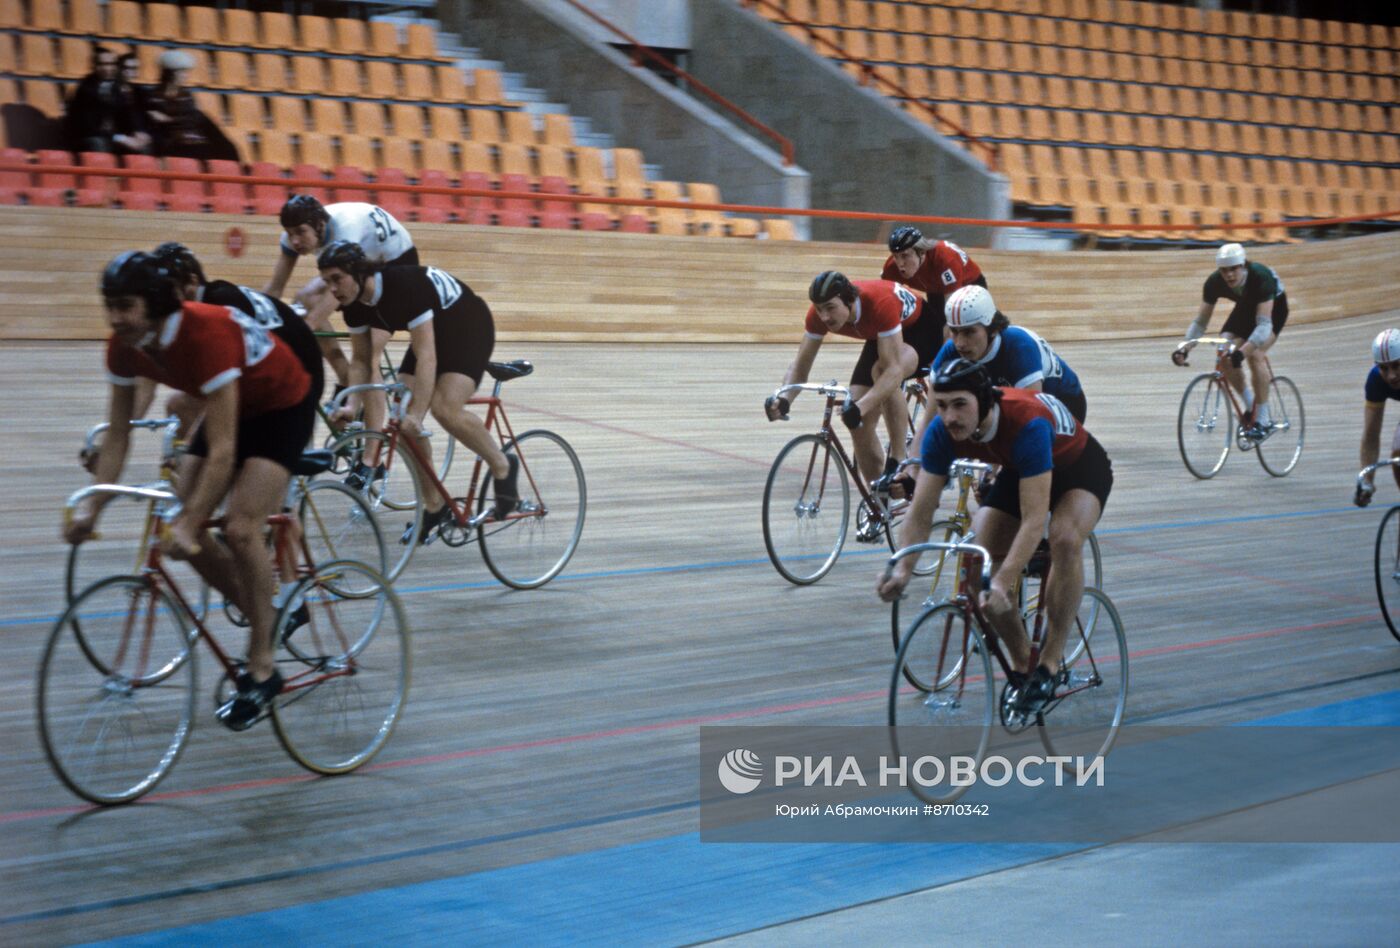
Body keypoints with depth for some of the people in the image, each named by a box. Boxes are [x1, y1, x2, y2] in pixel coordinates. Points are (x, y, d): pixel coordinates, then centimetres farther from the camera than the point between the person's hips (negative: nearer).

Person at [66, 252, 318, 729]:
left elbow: (222, 450, -38)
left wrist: (190, 524, -42)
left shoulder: (207, 334, -38)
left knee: (240, 527, -22)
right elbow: (116, 435, -10)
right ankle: (265, 619, 13)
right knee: (182, 526, -7)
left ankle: (262, 669, -9)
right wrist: (92, 509, -20)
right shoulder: (125, 346, -17)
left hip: (284, 408, -7)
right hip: (233, 409, 7)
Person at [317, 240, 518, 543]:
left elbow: (426, 355, -38)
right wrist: (352, 406, -19)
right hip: (432, 333, 8)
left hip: (470, 328, -7)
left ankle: (503, 467, -3)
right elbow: (361, 359, -2)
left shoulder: (405, 286, -36)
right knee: (403, 420, -8)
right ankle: (435, 506, 6)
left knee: (446, 409, -28)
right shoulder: (354, 304, -13)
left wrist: (416, 413, -43)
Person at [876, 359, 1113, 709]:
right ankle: (1022, 667, 3)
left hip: (1081, 467, -5)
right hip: (1019, 472, 5)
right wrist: (902, 569, -38)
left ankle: (1050, 663, -21)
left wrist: (1002, 583, -54)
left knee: (1065, 540, -34)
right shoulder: (942, 433, -26)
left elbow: (1034, 520, -45)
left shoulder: (1026, 424, -43)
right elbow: (921, 511, -22)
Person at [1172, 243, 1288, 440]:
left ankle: (1262, 420, -19)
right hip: (1245, 307, 5)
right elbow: (1201, 321, -20)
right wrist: (1185, 348, -36)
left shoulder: (1261, 277, -39)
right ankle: (1251, 406, 3)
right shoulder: (1214, 282, -26)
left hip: (1274, 307, -5)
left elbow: (1264, 324, -45)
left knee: (1254, 354, -27)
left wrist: (1243, 351, -59)